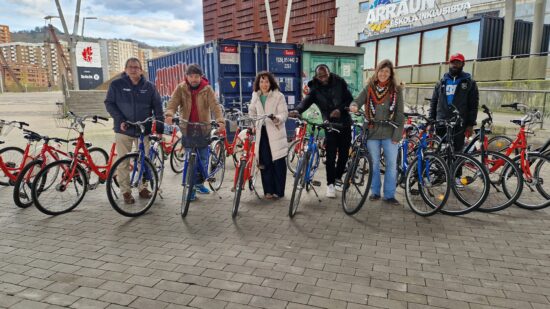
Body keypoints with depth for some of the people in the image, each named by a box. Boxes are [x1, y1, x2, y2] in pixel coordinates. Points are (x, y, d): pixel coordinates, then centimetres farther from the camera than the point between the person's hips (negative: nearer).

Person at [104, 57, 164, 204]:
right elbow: (109, 103, 1)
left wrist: (160, 125, -3)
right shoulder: (116, 85, 0)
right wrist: (120, 120, -11)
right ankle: (126, 191, 11)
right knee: (123, 162, 0)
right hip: (123, 130, -2)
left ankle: (142, 187, 23)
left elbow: (157, 106, 5)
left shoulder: (149, 86, 4)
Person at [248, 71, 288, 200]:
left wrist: (277, 118, -31)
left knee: (278, 163, -3)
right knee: (264, 163, 4)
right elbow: (252, 111, 27)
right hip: (262, 132, 4)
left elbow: (284, 113, -11)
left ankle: (278, 191, 9)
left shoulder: (278, 96, -4)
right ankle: (268, 190, 15)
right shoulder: (255, 96, 12)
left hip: (276, 132, -4)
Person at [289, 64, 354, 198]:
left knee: (344, 153, 9)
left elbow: (350, 99, -1)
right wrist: (297, 110, -45)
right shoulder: (315, 88, -6)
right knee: (331, 155, -7)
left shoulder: (339, 82, -3)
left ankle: (338, 177, 30)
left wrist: (340, 109, -19)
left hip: (345, 122, 2)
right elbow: (306, 100, -24)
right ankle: (330, 184, 5)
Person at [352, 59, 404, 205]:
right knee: (374, 163, 8)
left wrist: (397, 134, -8)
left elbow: (400, 114, -1)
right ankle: (375, 192, 23)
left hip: (389, 133, -1)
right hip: (372, 132, 1)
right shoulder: (369, 88, 4)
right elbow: (357, 101, 0)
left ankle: (389, 194, 14)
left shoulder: (396, 90, 1)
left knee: (391, 164, 2)